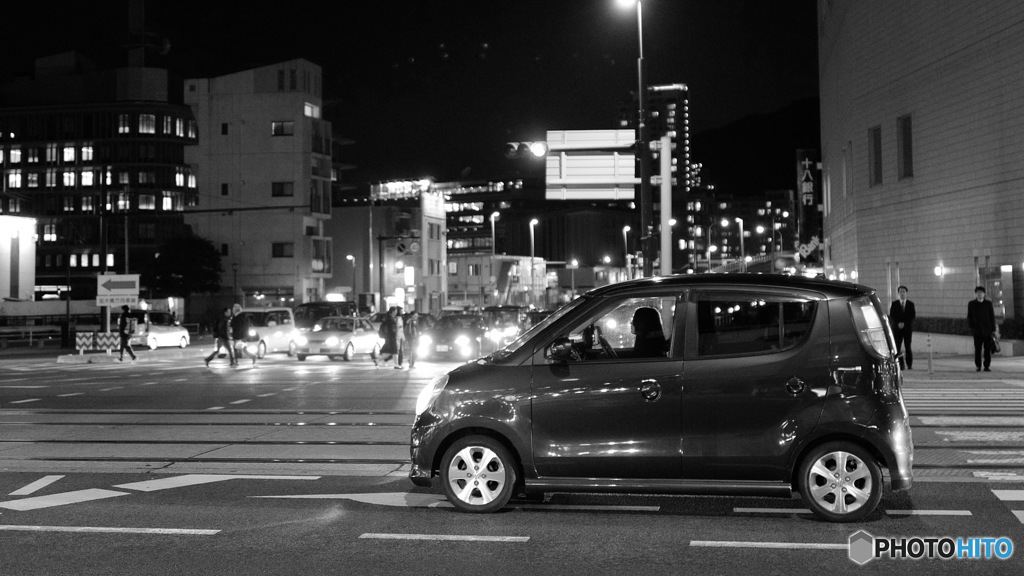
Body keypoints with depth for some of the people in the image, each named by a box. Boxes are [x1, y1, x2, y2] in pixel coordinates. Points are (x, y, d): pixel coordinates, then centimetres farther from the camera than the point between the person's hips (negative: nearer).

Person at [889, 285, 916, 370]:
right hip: (897, 328, 0)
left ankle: (909, 364, 4)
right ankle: (900, 364, -4)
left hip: (908, 328, 0)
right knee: (897, 347, -7)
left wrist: (904, 323, -11)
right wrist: (898, 323, -13)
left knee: (908, 347, -1)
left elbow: (913, 316, 0)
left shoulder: (911, 304, 7)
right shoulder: (894, 304, 6)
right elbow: (891, 316, 2)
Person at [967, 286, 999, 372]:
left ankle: (986, 366, 5)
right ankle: (978, 366, 7)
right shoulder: (971, 304, 7)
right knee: (978, 349, -3)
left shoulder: (988, 303, 6)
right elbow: (969, 317, 7)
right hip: (977, 330, 0)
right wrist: (971, 327, -5)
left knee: (987, 349, -1)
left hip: (987, 330, 0)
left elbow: (992, 317, 6)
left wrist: (994, 329, 1)